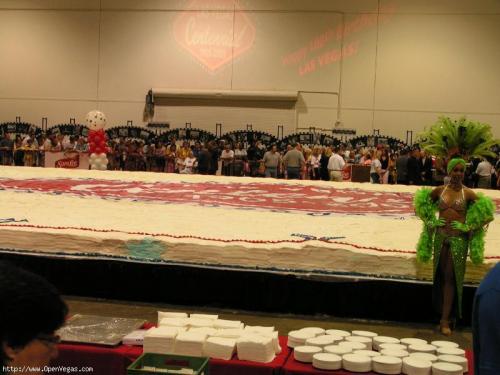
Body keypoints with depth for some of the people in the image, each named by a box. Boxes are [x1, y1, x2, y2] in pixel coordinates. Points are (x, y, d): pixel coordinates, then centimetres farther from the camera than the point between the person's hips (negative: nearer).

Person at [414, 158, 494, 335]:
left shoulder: (468, 193, -5)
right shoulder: (439, 190, 3)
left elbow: (487, 212, -6)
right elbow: (421, 203, 15)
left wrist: (468, 227, -9)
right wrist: (430, 221, 4)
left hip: (458, 239, -3)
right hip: (440, 236, 3)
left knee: (451, 277, -2)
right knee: (441, 276, 9)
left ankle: (445, 320, 2)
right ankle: (446, 313, 23)